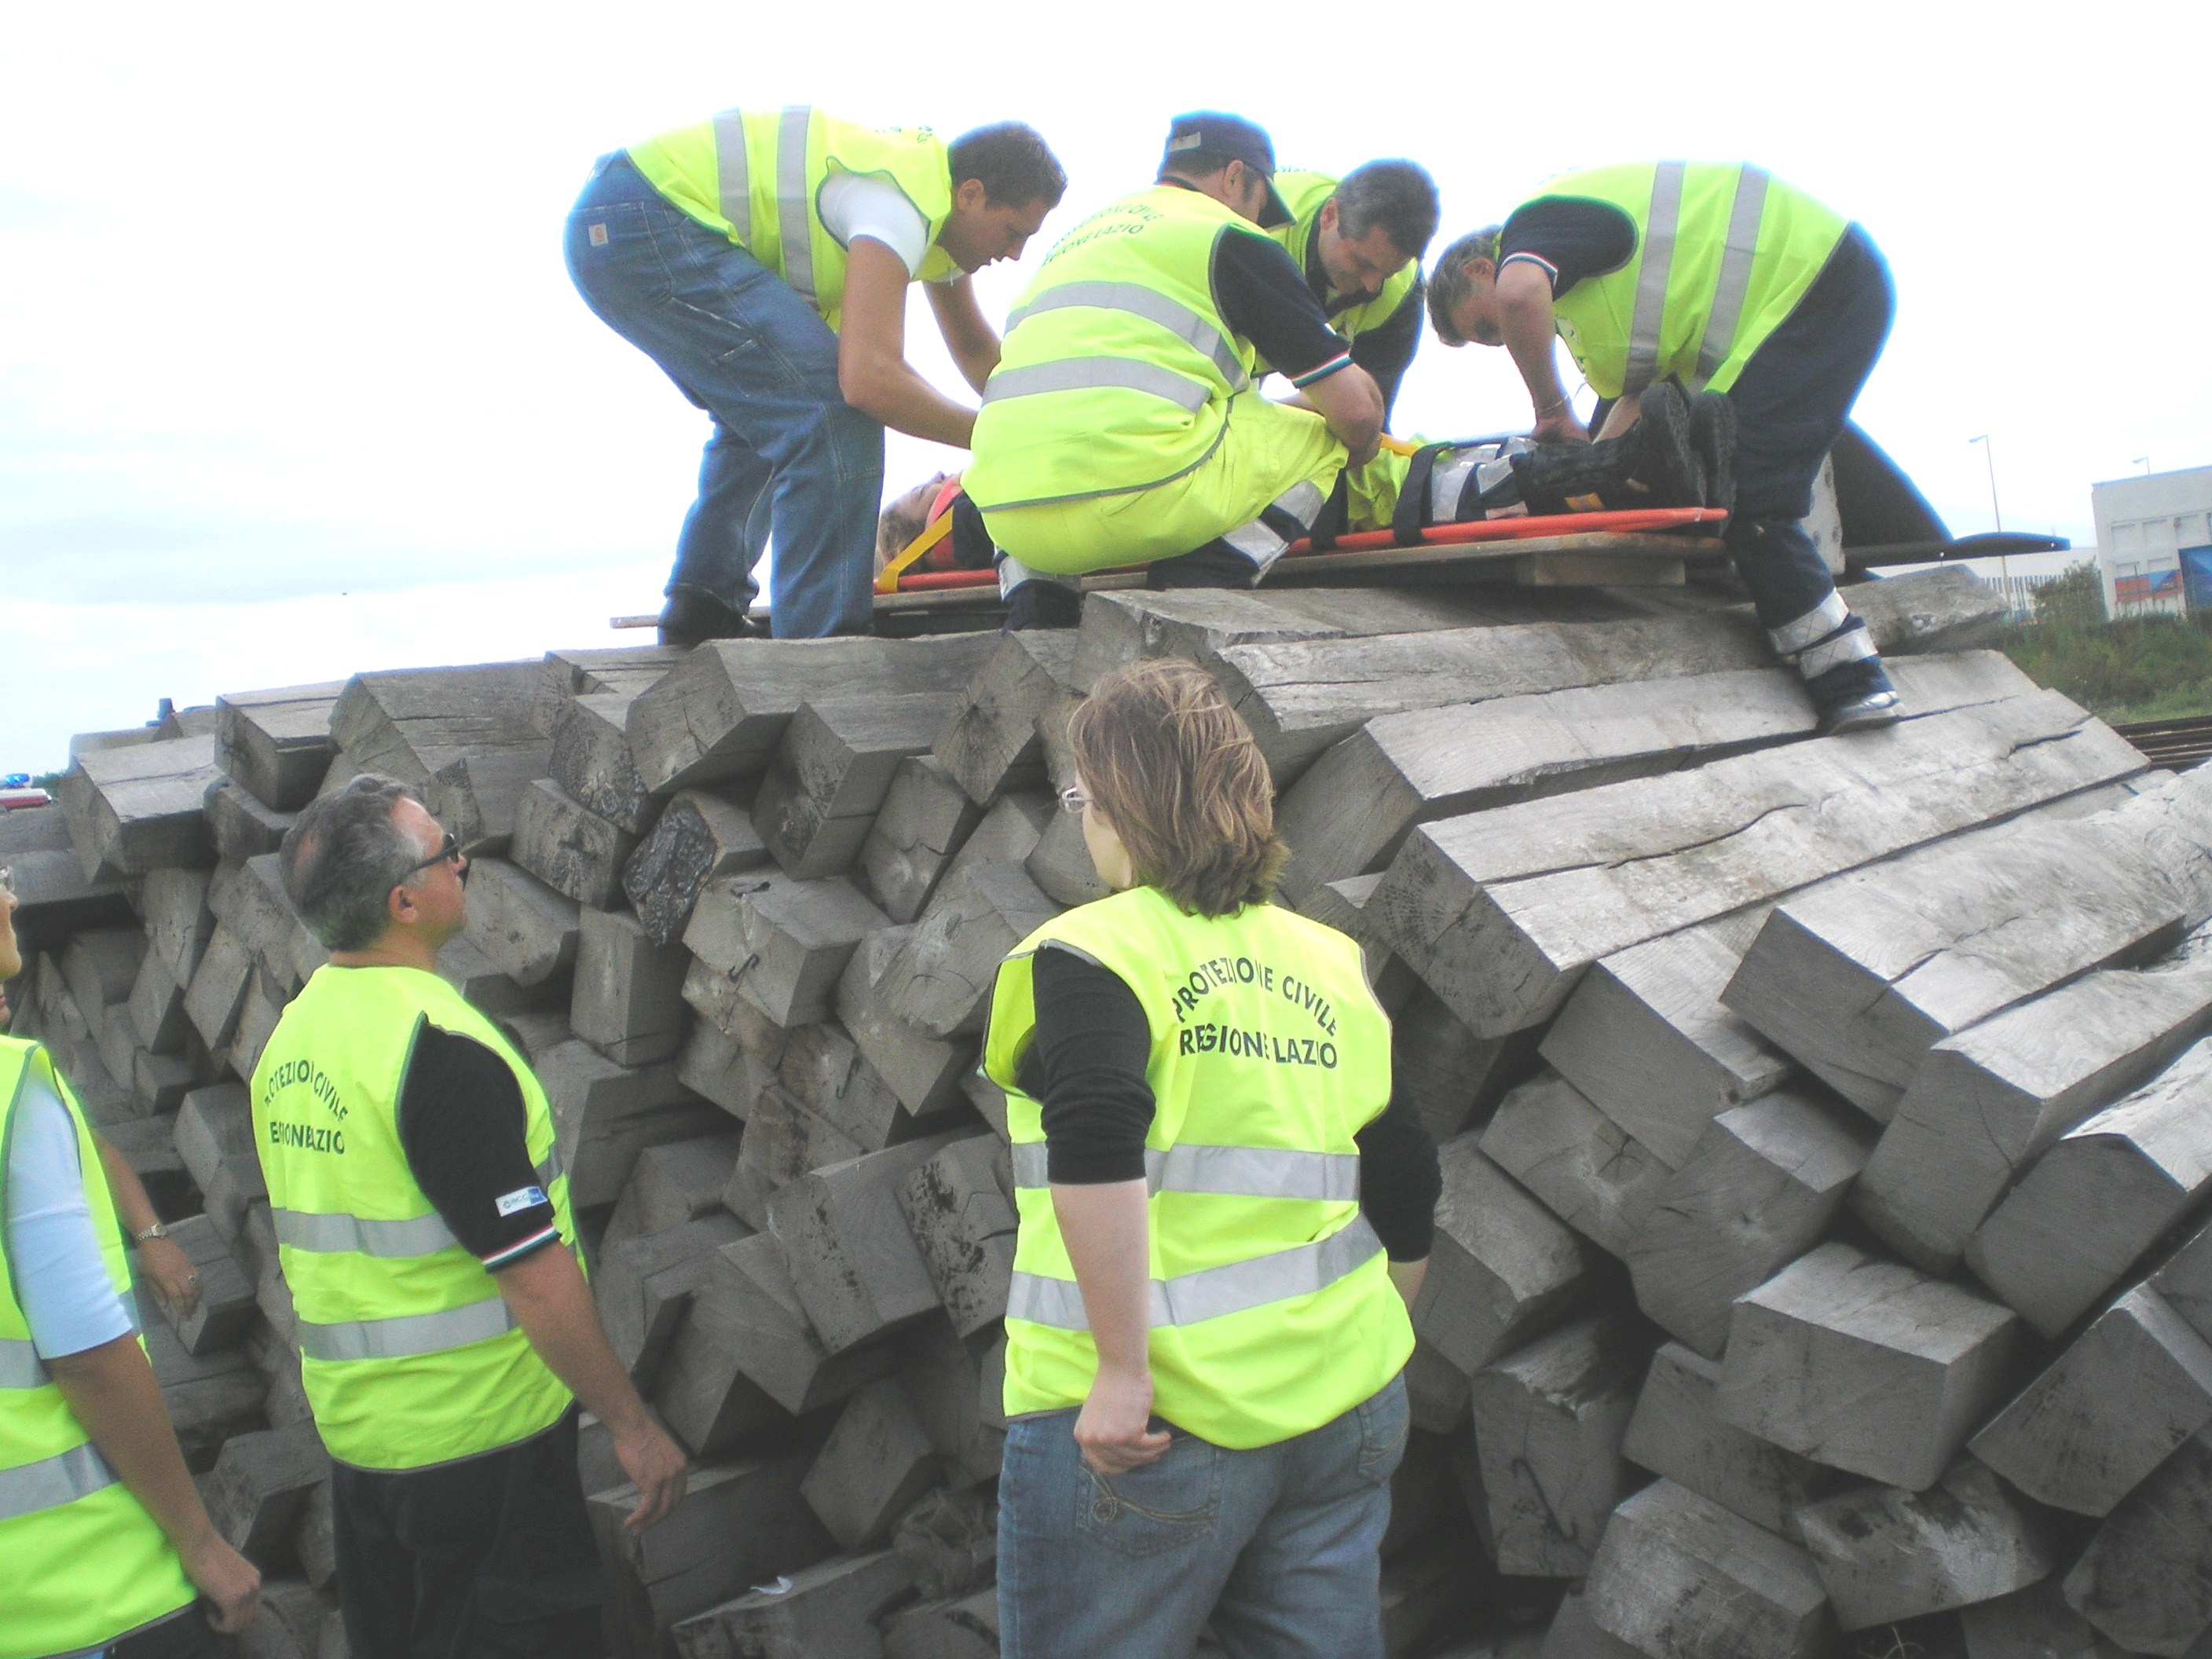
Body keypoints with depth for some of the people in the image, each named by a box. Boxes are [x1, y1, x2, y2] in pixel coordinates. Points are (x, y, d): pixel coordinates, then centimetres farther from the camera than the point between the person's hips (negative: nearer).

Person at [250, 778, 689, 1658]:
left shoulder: (288, 1039, 4)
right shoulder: (439, 1047, -24)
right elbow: (535, 1279, -24)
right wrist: (632, 1423, -15)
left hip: (353, 1427, 8)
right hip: (480, 1435, -8)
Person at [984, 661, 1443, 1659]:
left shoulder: (1095, 949, -9)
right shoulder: (1336, 966, 9)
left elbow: (1098, 1147, -26)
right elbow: (1406, 1200, 13)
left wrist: (1122, 1370, -21)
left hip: (1144, 1426, -6)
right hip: (1344, 1409, 6)